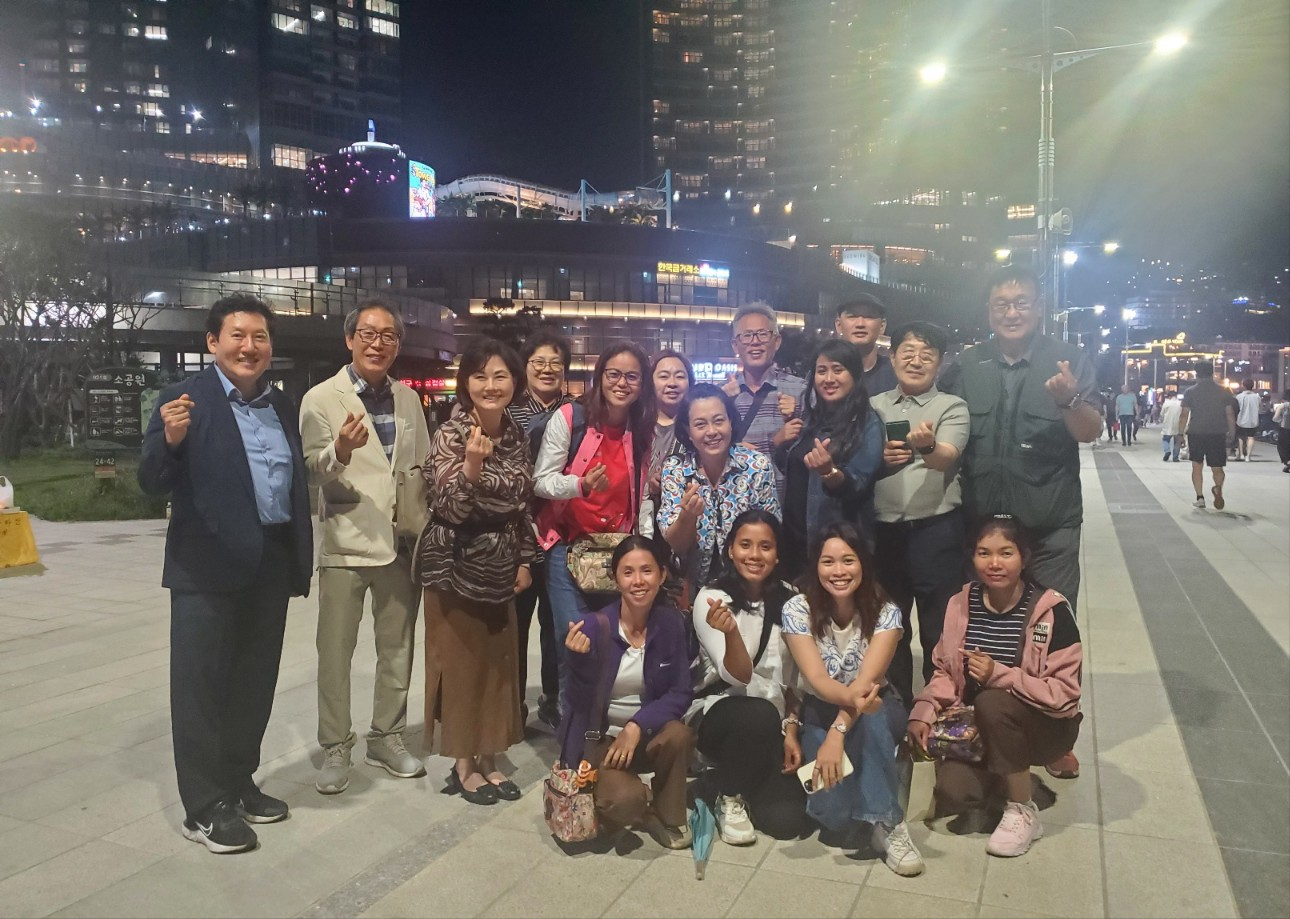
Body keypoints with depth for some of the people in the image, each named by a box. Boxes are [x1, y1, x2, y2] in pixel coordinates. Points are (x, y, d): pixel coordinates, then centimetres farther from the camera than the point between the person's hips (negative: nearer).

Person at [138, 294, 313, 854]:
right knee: (199, 687, 4)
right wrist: (170, 440, -32)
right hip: (208, 567, -6)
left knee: (255, 684, 15)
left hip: (271, 566, 6)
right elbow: (153, 484, -12)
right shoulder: (184, 400, -7)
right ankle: (203, 808, 15)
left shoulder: (283, 406, 10)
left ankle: (238, 784, 31)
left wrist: (302, 560, 10)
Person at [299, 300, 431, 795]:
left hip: (402, 542, 4)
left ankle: (387, 738, 28)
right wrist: (340, 449, -30)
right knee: (335, 652, 3)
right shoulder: (321, 398, -4)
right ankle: (335, 748, 19)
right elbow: (314, 470, -10)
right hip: (345, 543, -4)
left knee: (397, 648, 13)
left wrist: (424, 529, 8)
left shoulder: (409, 399, 9)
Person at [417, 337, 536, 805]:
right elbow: (449, 508, -22)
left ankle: (488, 759, 26)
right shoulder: (450, 435, -15)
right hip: (455, 563, -6)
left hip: (500, 563, 6)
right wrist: (472, 464, -36)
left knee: (498, 660, 12)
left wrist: (524, 559, 10)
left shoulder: (517, 435, 4)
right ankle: (463, 765, 19)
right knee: (459, 660, 5)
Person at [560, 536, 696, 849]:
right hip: (597, 739, -3)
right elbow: (581, 703, -18)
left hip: (647, 734, 3)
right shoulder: (593, 626, -17)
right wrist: (580, 659, -38)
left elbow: (681, 692, -9)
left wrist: (637, 726, -23)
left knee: (679, 734, -30)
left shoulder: (671, 623, -8)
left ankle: (667, 816, -2)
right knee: (624, 801, -30)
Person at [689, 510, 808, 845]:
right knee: (759, 714, -36)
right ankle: (729, 797, -7)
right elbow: (738, 677, -20)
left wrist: (791, 728, -1)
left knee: (785, 820, -16)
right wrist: (730, 632, -40)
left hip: (774, 722, 4)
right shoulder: (711, 598, -13)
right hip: (718, 712, -3)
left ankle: (746, 783, 19)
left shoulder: (788, 600, 0)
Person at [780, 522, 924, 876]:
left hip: (876, 713, 1)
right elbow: (817, 680, -26)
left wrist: (838, 732, -44)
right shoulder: (797, 610, -16)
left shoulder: (885, 612, -16)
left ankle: (889, 825, -23)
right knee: (833, 812, -25)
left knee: (870, 717, -37)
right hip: (820, 714, 0)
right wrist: (852, 697, -48)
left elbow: (867, 680, -28)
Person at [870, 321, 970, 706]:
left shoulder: (952, 407, -1)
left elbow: (946, 458, -19)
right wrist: (881, 458, -17)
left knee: (939, 627, 5)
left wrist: (927, 446, -41)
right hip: (883, 529, 3)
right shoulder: (874, 407, 9)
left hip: (935, 530, -3)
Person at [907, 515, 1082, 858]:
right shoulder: (960, 605, -4)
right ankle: (998, 779, 14)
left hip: (1046, 727, -3)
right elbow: (945, 672, 5)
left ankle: (1023, 812, -14)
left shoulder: (1051, 611, -17)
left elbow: (1064, 692, -20)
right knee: (952, 792, -23)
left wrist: (999, 675, -30)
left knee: (992, 702, -35)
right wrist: (924, 712, -13)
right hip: (977, 728, 3)